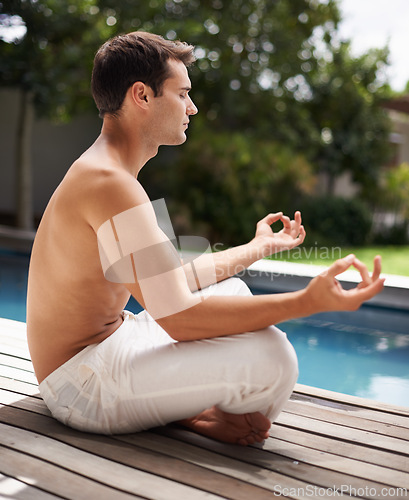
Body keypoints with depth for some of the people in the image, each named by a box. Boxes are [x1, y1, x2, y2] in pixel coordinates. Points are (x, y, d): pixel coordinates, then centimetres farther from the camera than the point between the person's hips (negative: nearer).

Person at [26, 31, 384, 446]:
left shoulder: (102, 173, 12)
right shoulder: (110, 183, -23)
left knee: (232, 291, 23)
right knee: (269, 356, -30)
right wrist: (307, 302, -28)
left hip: (103, 347, 11)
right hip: (83, 385, -11)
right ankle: (196, 416, 0)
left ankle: (190, 409, 3)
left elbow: (174, 280, 16)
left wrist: (259, 247, 26)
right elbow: (178, 317, -28)